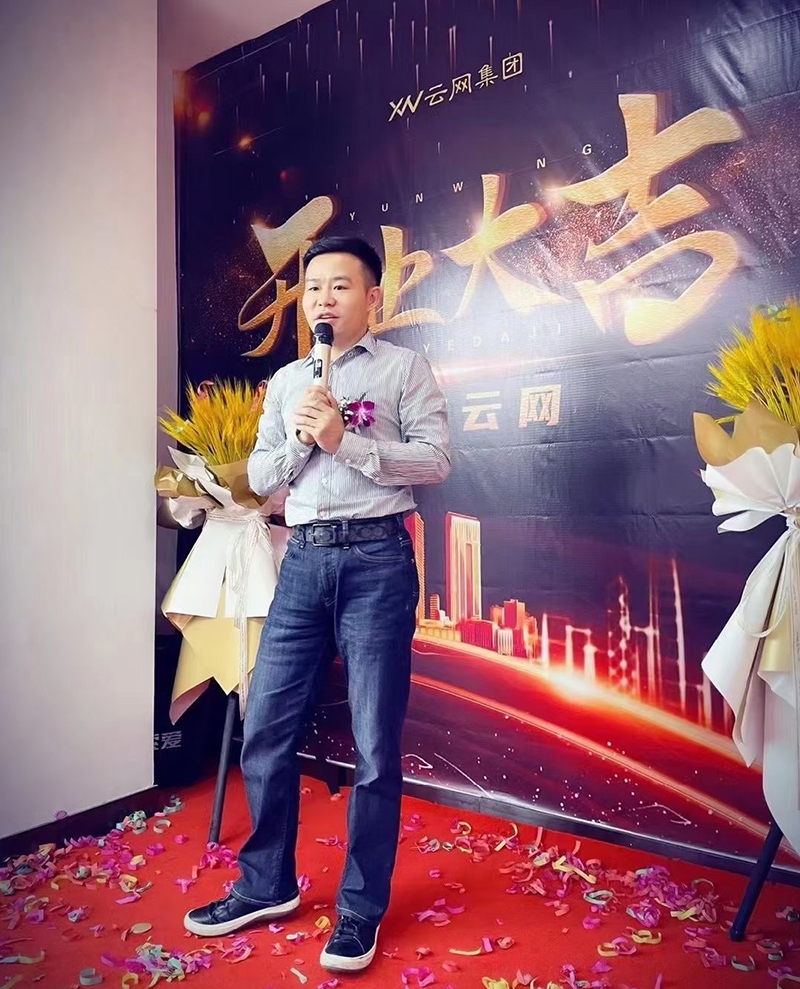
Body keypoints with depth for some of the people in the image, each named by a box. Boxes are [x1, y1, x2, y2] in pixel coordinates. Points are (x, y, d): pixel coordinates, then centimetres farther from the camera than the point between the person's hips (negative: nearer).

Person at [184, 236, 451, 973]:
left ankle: (361, 908, 22)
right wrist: (299, 440, -5)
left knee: (375, 745, 3)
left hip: (377, 560, -4)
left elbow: (436, 460, -5)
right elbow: (260, 477, 14)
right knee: (265, 732, 8)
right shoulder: (285, 382, 18)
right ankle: (266, 885, 30)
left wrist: (346, 442, -13)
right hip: (303, 561, 5)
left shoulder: (404, 367, 5)